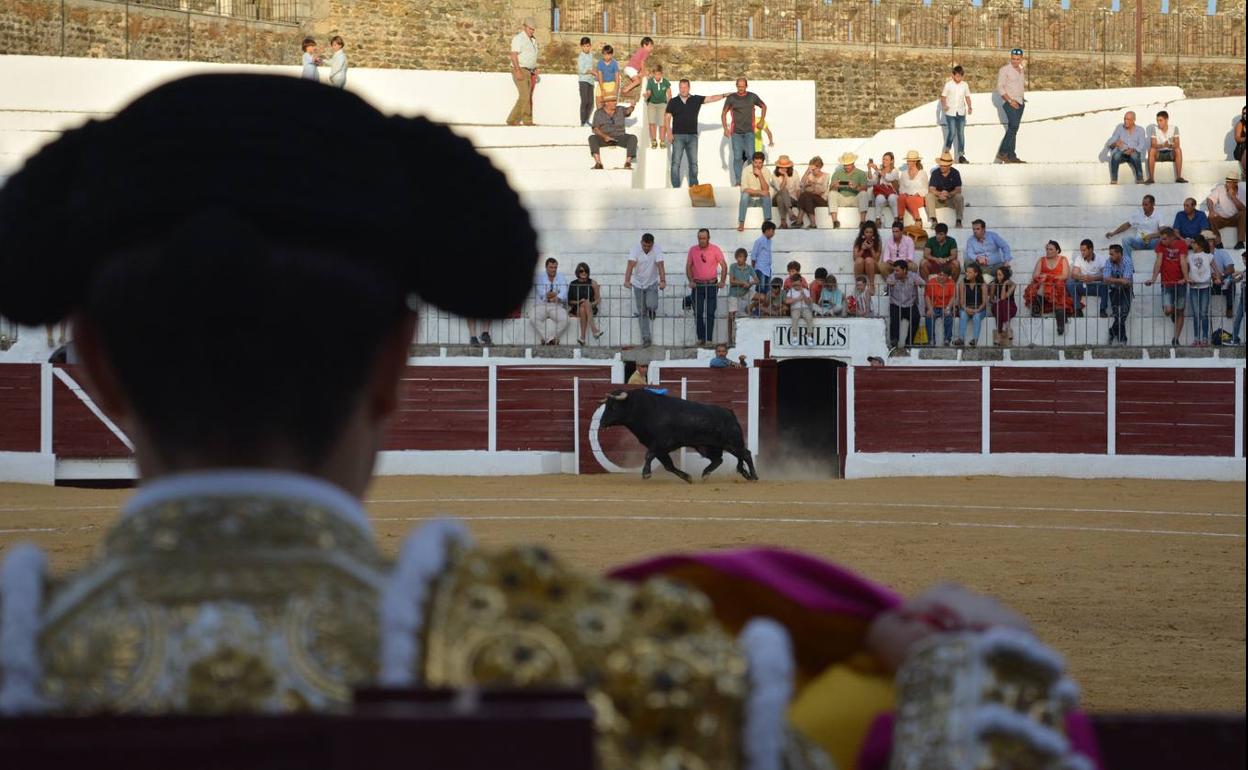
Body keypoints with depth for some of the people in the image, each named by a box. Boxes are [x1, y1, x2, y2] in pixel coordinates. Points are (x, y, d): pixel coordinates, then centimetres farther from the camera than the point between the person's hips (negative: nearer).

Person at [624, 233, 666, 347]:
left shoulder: (657, 249, -18)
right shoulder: (636, 249, -18)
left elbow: (660, 265, -29)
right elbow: (630, 265, -30)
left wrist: (663, 281, -45)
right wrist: (627, 281, -46)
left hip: (652, 283, -1)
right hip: (638, 284, 1)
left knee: (651, 305, -22)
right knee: (642, 312, 3)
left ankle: (652, 310, 16)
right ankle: (646, 338, 12)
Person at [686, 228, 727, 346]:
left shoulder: (715, 249, -3)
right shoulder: (693, 250, 2)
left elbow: (724, 266, 0)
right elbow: (688, 267, 7)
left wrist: (722, 281, -10)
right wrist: (691, 281, -7)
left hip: (712, 284, -2)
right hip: (697, 285, 2)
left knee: (710, 313, -3)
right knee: (698, 313, 0)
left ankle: (708, 339, -2)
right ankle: (700, 338, 10)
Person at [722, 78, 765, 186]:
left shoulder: (752, 97, 3)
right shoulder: (731, 98, 2)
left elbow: (764, 106, 20)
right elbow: (724, 114, 9)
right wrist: (725, 128, -2)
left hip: (749, 132, 0)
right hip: (736, 132, 0)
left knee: (750, 156, -9)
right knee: (737, 157, -3)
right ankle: (738, 181, 2)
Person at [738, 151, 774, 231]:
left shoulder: (766, 171, -7)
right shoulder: (746, 170, -11)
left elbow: (766, 190, -17)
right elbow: (744, 189, -19)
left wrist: (760, 175, -26)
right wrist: (760, 192, -26)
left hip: (761, 200, 1)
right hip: (749, 199, -1)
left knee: (767, 195, -30)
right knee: (745, 194, -33)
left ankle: (767, 221, -30)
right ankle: (741, 224, -32)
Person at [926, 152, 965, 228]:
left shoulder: (955, 173, -6)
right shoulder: (935, 173, -5)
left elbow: (958, 190, -13)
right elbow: (931, 189, -12)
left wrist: (949, 194, -33)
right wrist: (940, 194, -34)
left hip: (951, 198, -1)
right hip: (938, 200, 1)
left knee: (959, 197, -31)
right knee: (929, 196, -28)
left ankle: (959, 221, -29)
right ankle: (933, 221, -35)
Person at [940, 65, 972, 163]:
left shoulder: (965, 85, 5)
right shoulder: (948, 84, -3)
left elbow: (967, 97, 12)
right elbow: (943, 97, 0)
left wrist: (969, 107, -2)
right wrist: (944, 106, -17)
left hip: (961, 113, 3)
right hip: (950, 113, -3)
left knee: (961, 133, 2)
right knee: (952, 132, -11)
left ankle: (961, 155, 6)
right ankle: (947, 150, 10)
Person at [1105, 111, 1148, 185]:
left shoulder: (1140, 130, 7)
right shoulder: (1119, 127, 9)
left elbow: (1141, 146, -6)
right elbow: (1110, 143, 3)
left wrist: (1132, 150, -27)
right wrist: (1115, 144, -23)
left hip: (1134, 153, -1)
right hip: (1121, 152, 1)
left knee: (1134, 155, -37)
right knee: (1116, 156, -35)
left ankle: (1140, 179, -27)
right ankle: (1113, 180, -31)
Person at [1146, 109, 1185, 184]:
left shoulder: (1174, 128, -5)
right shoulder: (1154, 129, -5)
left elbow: (1177, 144, -14)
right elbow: (1153, 145, -15)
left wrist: (1170, 145, -37)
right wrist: (1162, 145, -36)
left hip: (1170, 153, 0)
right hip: (1158, 153, 0)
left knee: (1178, 150, -31)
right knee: (1151, 150, -32)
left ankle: (1178, 177, -30)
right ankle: (1151, 178, -30)